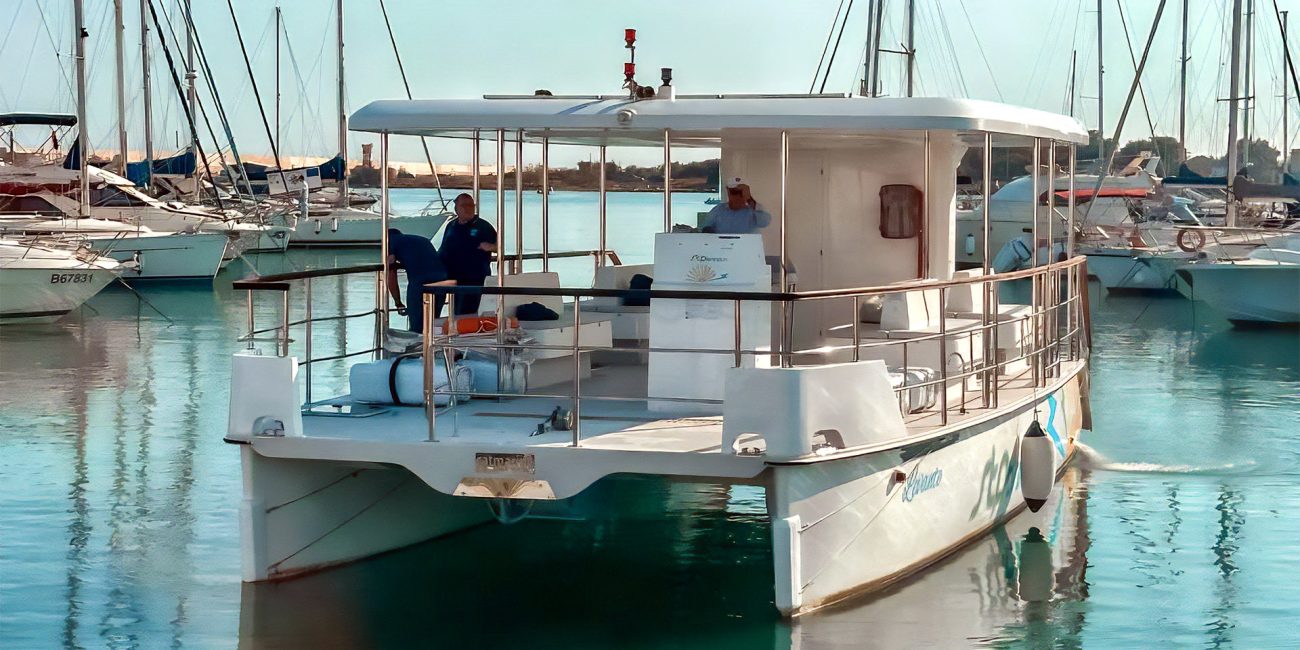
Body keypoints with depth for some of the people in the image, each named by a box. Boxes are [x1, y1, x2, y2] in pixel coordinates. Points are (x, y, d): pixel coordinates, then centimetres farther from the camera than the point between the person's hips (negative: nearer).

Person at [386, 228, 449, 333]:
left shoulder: (392, 241, 18)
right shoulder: (422, 239, 35)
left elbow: (390, 277, 12)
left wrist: (398, 303, 18)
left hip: (419, 281, -6)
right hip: (442, 279, 6)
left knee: (417, 327, 3)